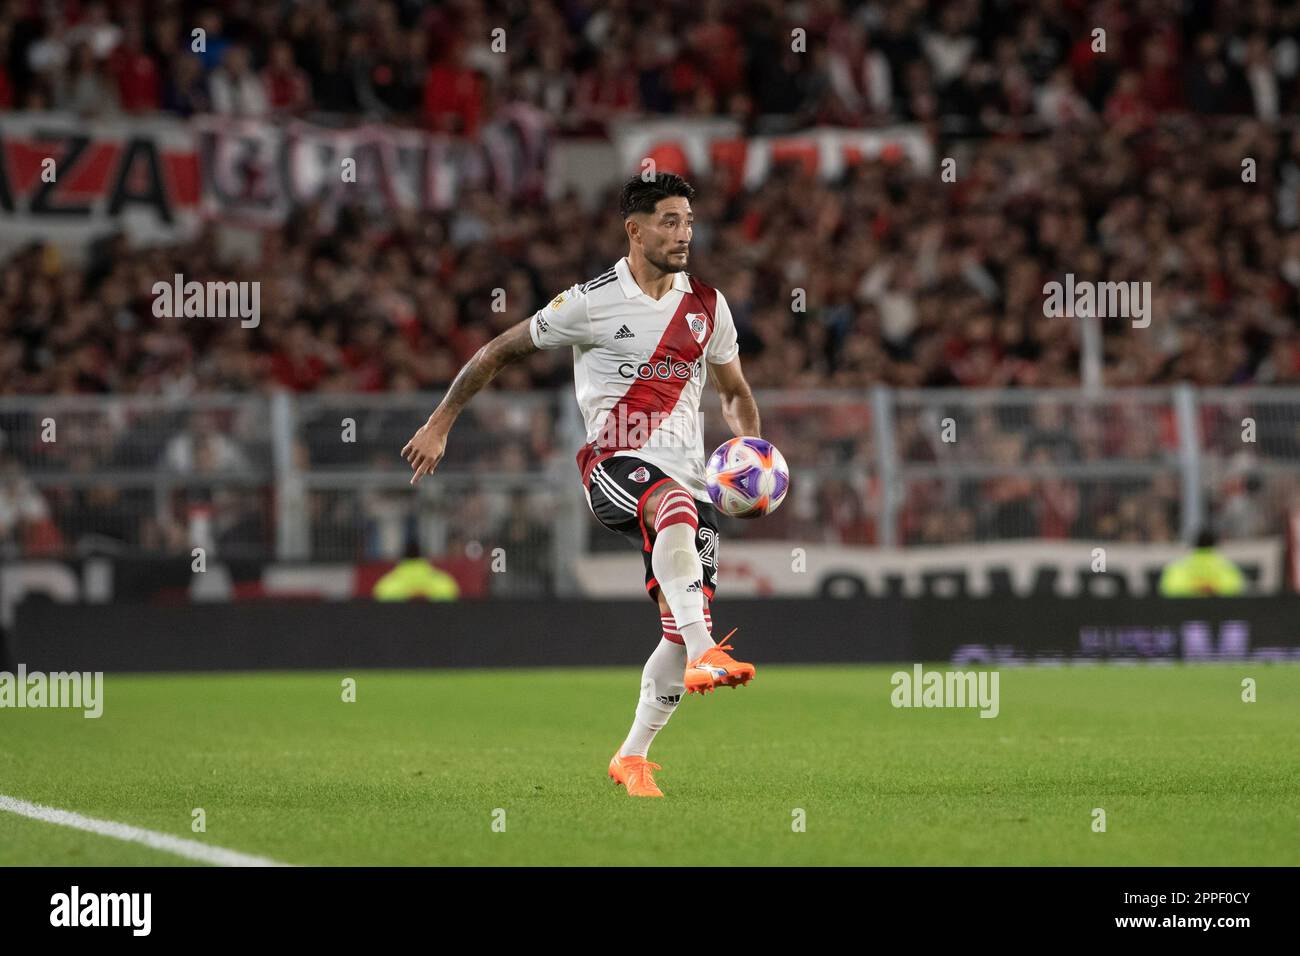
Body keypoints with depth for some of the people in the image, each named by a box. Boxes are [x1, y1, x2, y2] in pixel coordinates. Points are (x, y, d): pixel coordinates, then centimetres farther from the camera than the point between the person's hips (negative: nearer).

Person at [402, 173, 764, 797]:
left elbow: (734, 393, 25)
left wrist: (751, 447, 5)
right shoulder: (592, 302, -2)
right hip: (612, 465, -5)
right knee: (677, 506, -40)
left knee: (681, 632, -5)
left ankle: (632, 757, 13)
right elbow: (500, 352, 7)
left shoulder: (707, 305, 12)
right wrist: (439, 425, 6)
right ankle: (704, 654, -51)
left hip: (687, 473, 5)